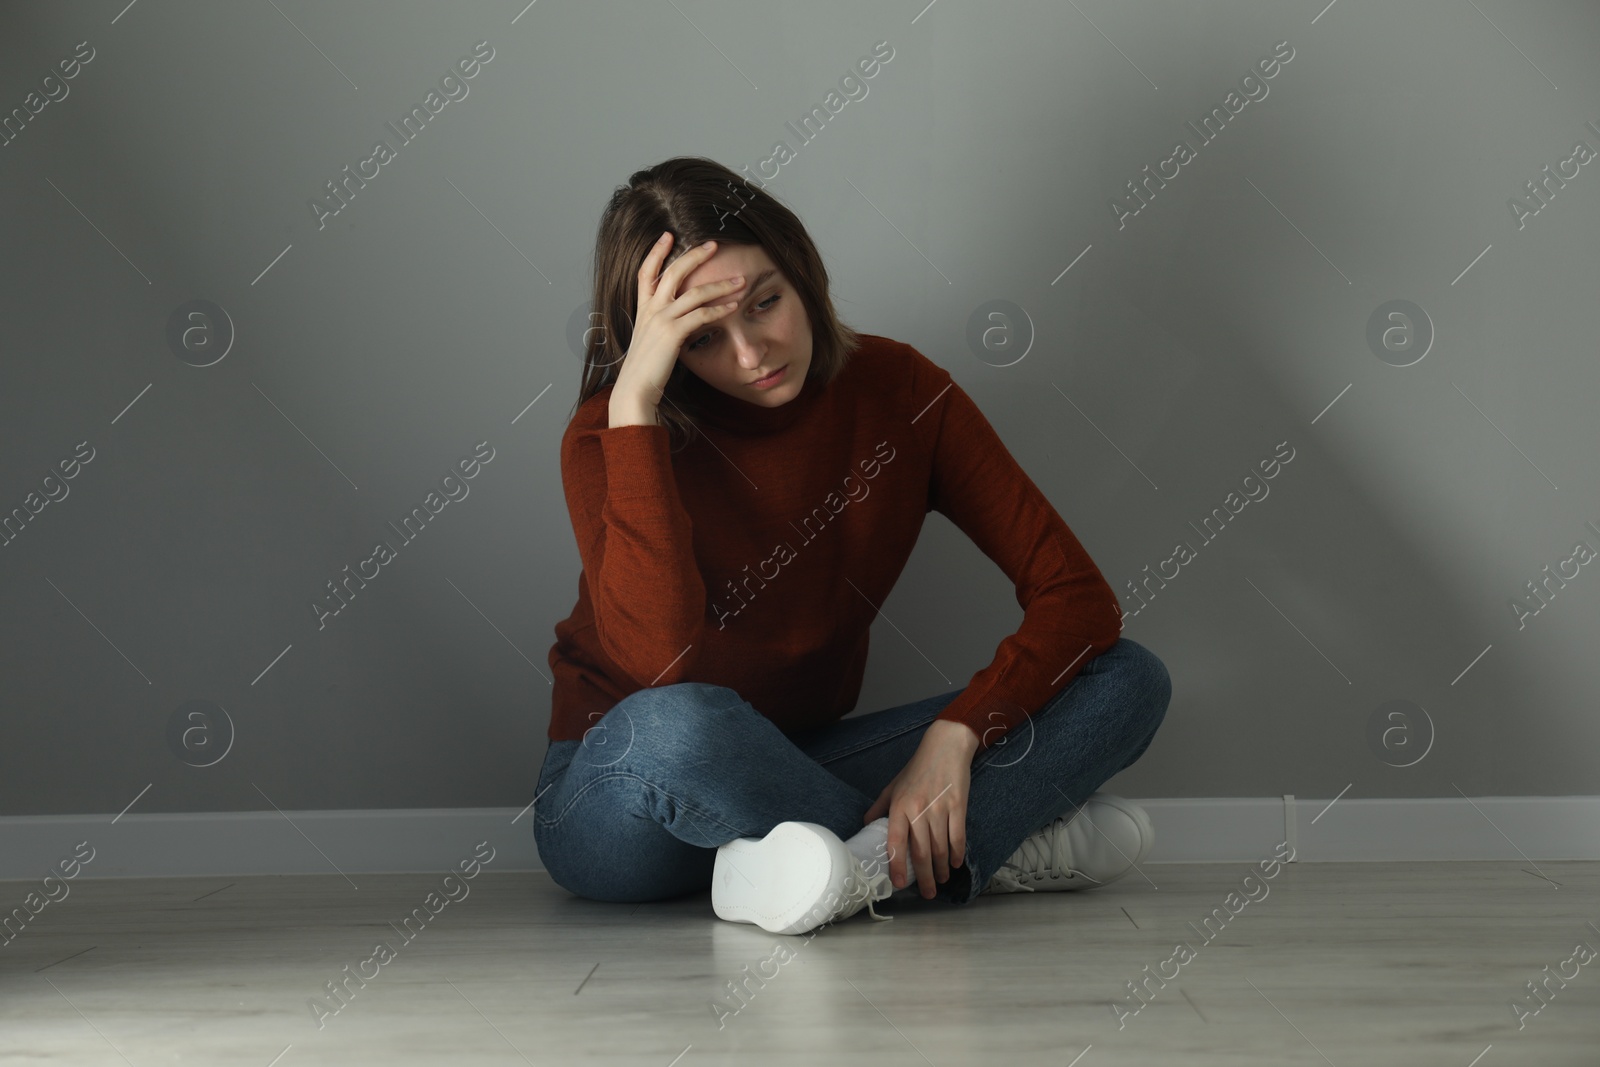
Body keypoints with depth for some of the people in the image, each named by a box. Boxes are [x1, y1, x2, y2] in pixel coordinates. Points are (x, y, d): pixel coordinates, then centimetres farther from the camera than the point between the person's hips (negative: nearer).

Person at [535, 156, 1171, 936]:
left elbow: (1077, 595, -10)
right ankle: (1005, 846, -21)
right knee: (679, 724, -42)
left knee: (1128, 681, -9)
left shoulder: (897, 390, -7)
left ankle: (869, 866, -26)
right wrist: (635, 401, -34)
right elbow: (659, 660, -35)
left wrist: (955, 733, -25)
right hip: (615, 798, -3)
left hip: (792, 772, 4)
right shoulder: (611, 437, -17)